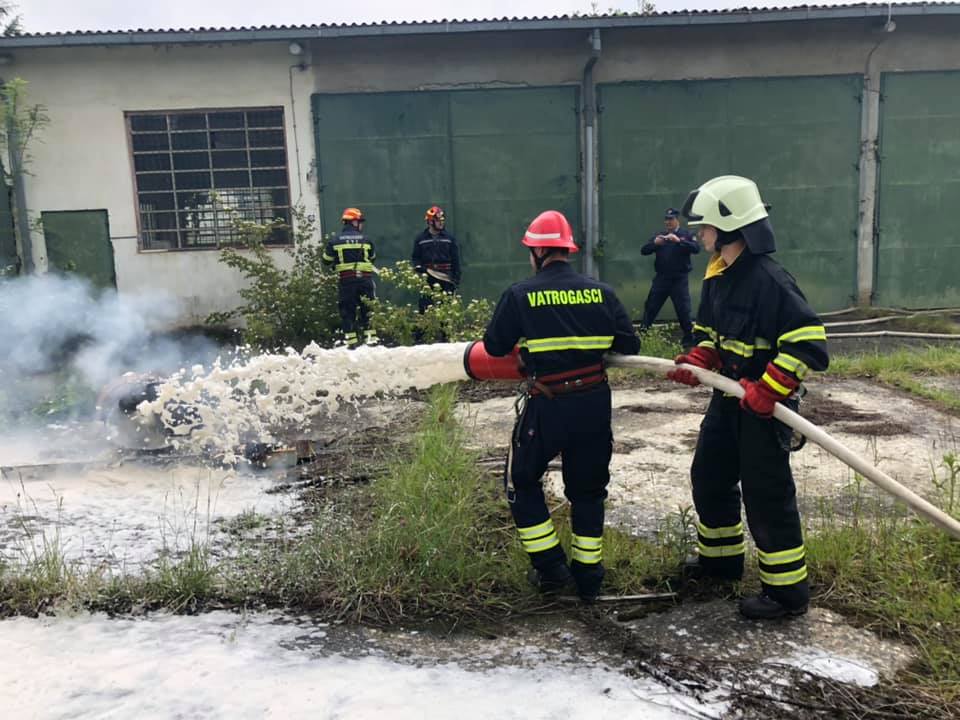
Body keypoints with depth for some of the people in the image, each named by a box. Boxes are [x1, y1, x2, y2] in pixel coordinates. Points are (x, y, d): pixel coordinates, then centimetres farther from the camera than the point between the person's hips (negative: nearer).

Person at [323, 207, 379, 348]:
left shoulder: (335, 241, 0)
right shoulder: (366, 240, 3)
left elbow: (327, 260, 5)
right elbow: (373, 258, 14)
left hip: (346, 280, 0)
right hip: (365, 278, 0)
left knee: (347, 310, 7)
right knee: (368, 308, 10)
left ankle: (351, 340, 4)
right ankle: (371, 337, 7)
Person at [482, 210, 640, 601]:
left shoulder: (520, 294, -5)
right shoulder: (600, 291, 2)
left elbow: (495, 347, 0)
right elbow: (629, 345, 2)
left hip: (547, 406, -3)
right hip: (595, 403, 4)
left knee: (522, 481, 18)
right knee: (588, 488, 19)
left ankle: (551, 567, 18)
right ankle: (588, 576, 26)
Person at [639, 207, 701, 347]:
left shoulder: (686, 235, 4)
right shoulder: (659, 236, 14)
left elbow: (696, 248, -13)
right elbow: (643, 251, 5)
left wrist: (679, 241, -25)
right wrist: (654, 243, -15)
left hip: (679, 280, -3)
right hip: (661, 278, 3)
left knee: (683, 310, -2)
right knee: (650, 307, 3)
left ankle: (689, 338, 7)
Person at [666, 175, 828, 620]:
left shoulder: (770, 280, -22)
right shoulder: (717, 276, 6)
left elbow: (810, 343, -25)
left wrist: (767, 390, -26)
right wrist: (697, 361, 0)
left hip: (765, 405, -9)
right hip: (729, 396, 9)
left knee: (766, 495, -1)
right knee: (709, 478, 18)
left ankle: (787, 591, 14)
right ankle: (720, 559, 38)